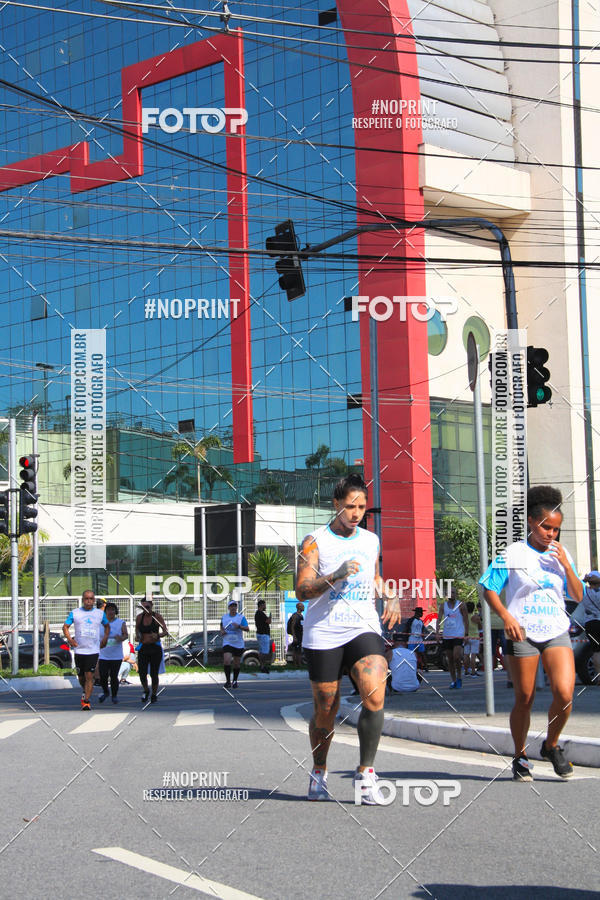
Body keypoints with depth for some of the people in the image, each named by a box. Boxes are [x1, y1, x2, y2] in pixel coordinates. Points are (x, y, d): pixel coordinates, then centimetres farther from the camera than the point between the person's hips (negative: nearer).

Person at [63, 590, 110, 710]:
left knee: (89, 676, -12)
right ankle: (85, 691, 40)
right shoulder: (74, 613, 4)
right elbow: (65, 627, 8)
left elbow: (106, 625, 23)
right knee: (81, 677, 10)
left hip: (93, 650, -1)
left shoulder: (100, 613, 7)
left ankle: (86, 700, -10)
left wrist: (105, 638, 8)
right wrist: (69, 639, -7)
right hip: (79, 650, 1)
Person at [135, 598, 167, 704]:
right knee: (142, 674, -5)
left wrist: (157, 635, -30)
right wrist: (137, 635, 0)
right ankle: (146, 691, 25)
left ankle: (154, 694, 24)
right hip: (143, 649, 2)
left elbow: (165, 632, -10)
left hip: (155, 648, -2)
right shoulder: (140, 617, 2)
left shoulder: (157, 616, -7)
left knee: (154, 674, -2)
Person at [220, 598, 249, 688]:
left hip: (238, 644, -1)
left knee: (236, 664, 8)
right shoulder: (224, 617, 5)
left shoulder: (241, 617, -4)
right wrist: (222, 631, 3)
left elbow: (247, 629, -13)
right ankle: (228, 681, -8)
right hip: (227, 643, 1)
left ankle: (235, 681, 28)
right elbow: (222, 626, 25)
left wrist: (239, 626, -29)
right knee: (226, 661, -19)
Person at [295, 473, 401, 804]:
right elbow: (302, 590, -9)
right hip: (323, 634, -2)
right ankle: (319, 772, 30)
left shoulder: (371, 540, 13)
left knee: (375, 696, -22)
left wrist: (391, 598, 11)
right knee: (325, 711, 5)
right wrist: (336, 575, -23)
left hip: (364, 629, 2)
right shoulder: (315, 541, -1)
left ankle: (365, 773, -10)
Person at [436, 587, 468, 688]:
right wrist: (437, 633, -13)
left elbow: (466, 620, 2)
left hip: (458, 635, -3)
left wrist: (466, 634, -6)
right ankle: (453, 681, 14)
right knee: (450, 659, 6)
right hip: (446, 636, 3)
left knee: (456, 657, -17)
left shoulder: (461, 605, 1)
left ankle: (459, 677, 3)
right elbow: (439, 619, -1)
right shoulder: (443, 605, 7)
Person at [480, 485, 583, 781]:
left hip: (556, 632, 3)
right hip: (522, 634, -3)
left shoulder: (561, 554, 10)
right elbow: (489, 590, -1)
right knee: (524, 699, 3)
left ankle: (551, 745, 11)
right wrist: (507, 616, -16)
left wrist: (566, 565, -4)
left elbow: (577, 596, 9)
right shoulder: (513, 554, -1)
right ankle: (520, 757, 21)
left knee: (564, 693, -14)